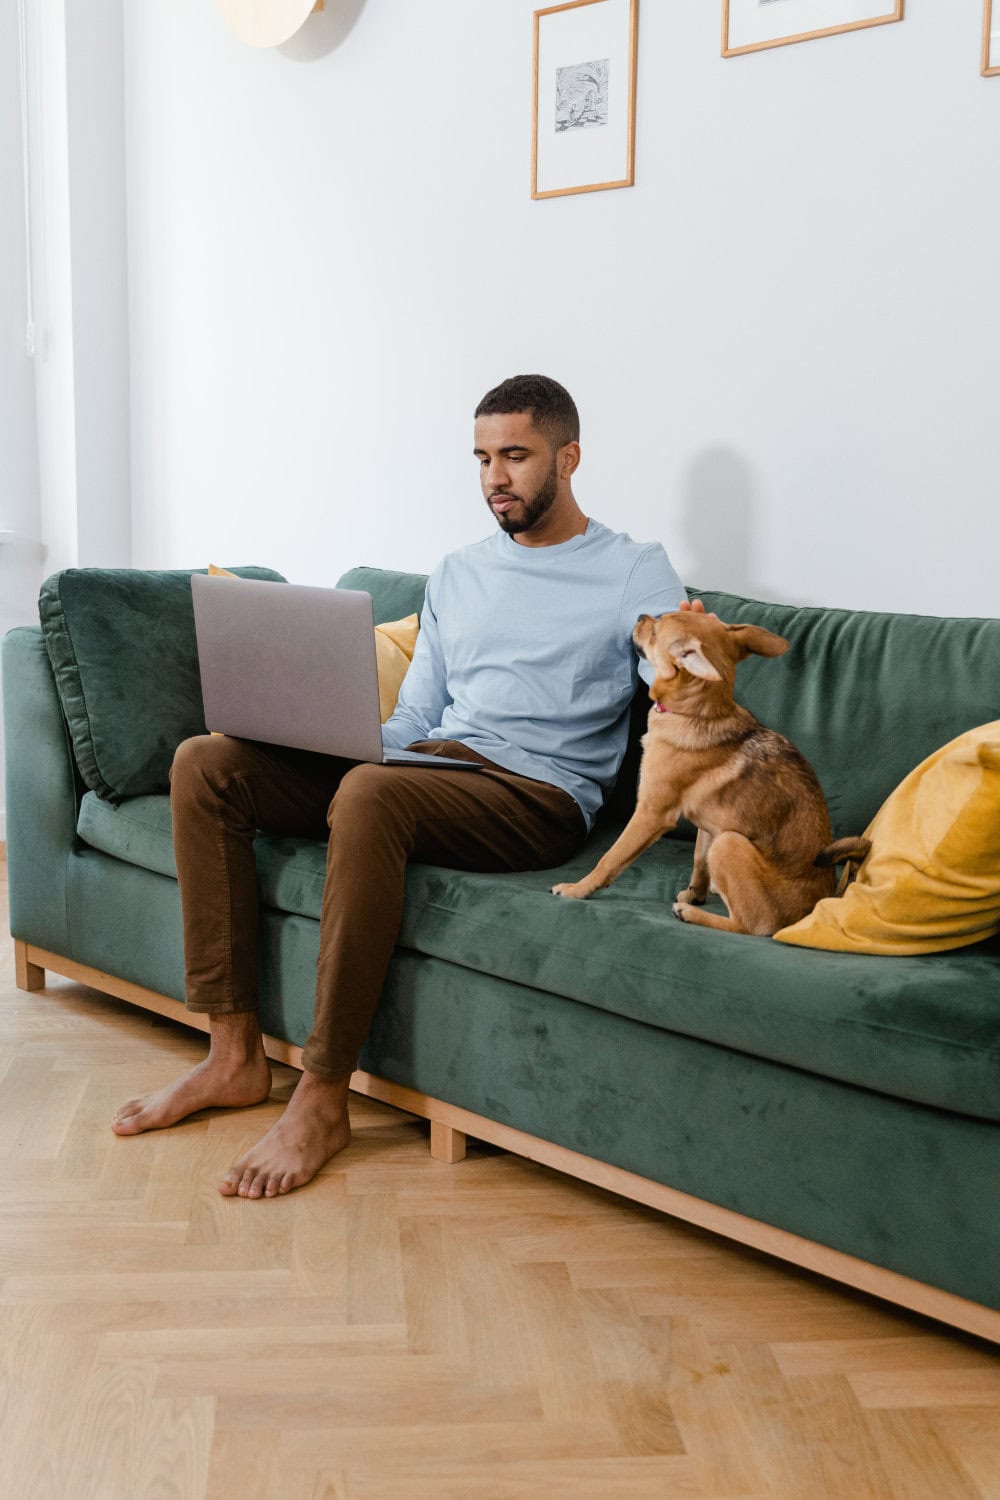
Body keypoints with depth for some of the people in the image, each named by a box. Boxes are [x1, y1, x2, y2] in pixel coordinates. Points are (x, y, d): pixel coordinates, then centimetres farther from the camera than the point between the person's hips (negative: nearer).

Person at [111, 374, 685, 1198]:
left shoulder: (634, 570, 6)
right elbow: (411, 720, 19)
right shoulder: (457, 574, 24)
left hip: (536, 797, -6)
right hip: (429, 762, 7)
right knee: (204, 761, -11)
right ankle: (236, 1053, -10)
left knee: (371, 793, -39)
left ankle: (323, 1100, -28)